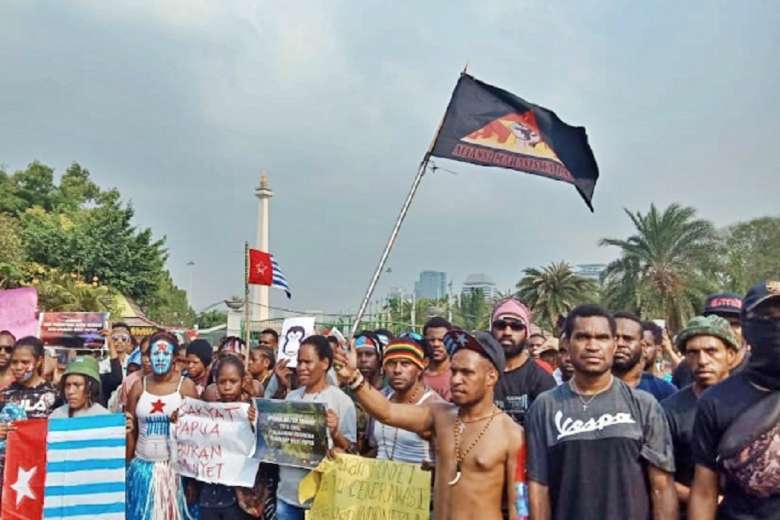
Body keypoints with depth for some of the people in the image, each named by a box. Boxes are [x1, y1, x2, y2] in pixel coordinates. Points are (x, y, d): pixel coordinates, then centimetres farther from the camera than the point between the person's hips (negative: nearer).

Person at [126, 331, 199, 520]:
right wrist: (126, 464, 8)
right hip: (143, 467, 2)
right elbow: (131, 431, 9)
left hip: (175, 467, -2)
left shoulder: (186, 386, -4)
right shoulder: (139, 386, 4)